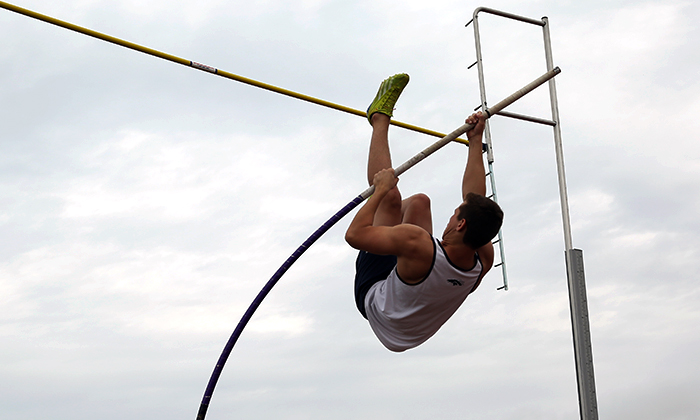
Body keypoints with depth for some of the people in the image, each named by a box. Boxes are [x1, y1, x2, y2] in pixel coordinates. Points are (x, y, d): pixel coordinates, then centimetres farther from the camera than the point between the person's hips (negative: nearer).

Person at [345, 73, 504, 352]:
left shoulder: (416, 243, -43)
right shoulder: (483, 260, -25)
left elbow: (354, 234, -32)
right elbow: (476, 201, -9)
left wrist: (381, 190, -20)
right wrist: (475, 141, -1)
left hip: (375, 297, -5)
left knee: (391, 197, -8)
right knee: (419, 201, 7)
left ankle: (380, 117, 13)